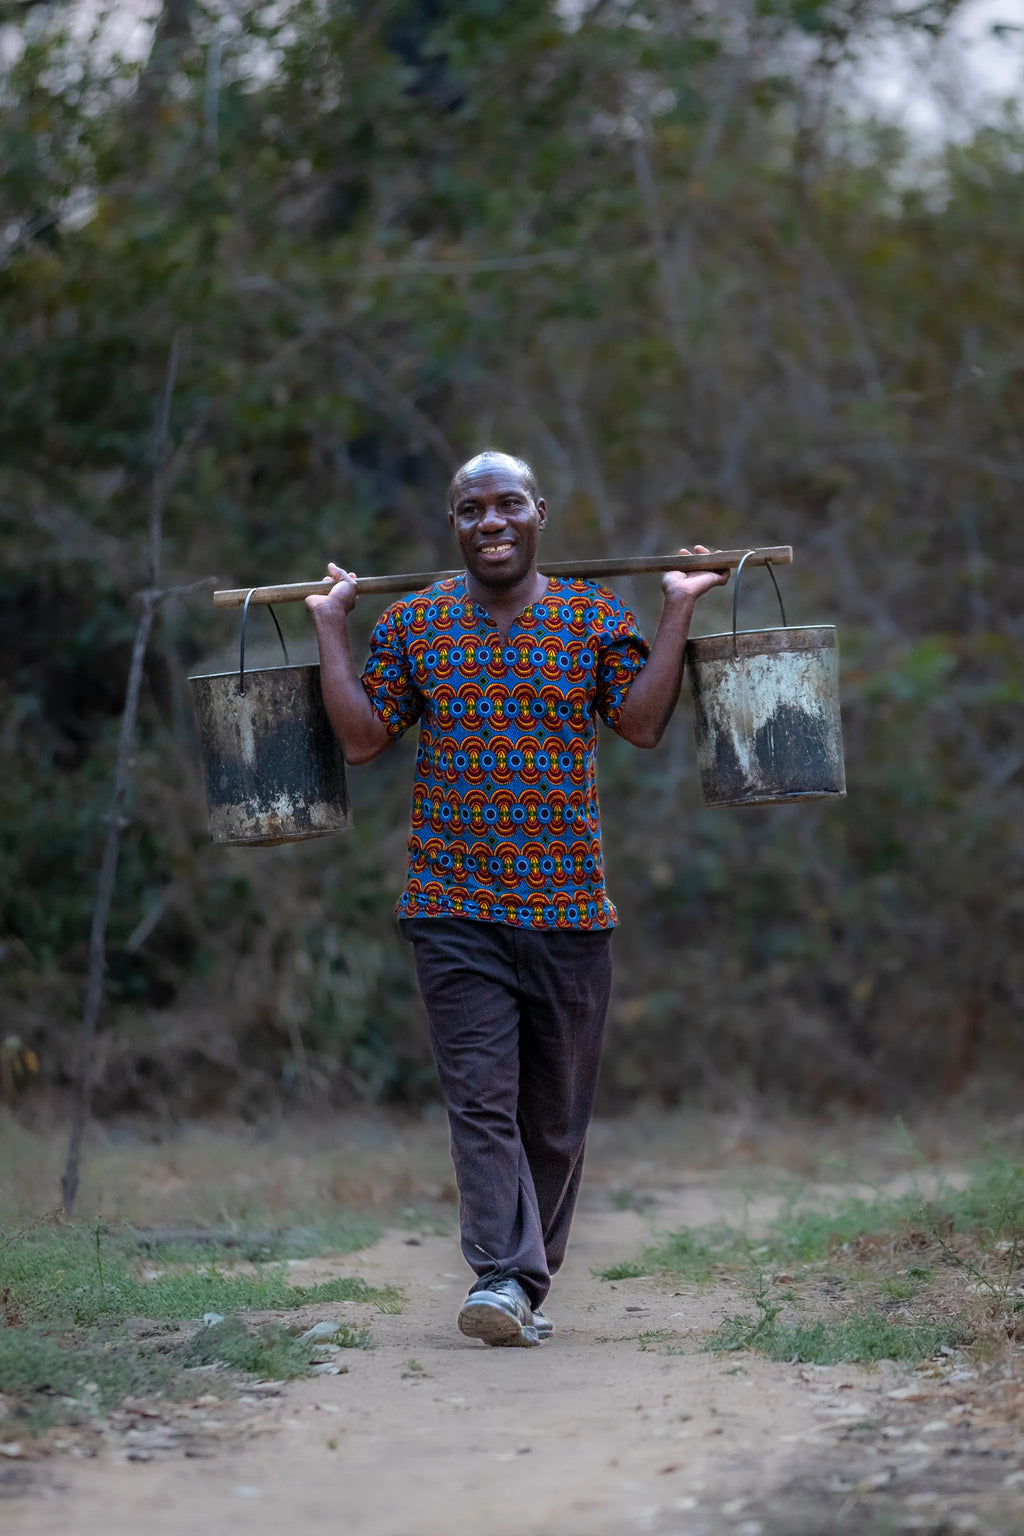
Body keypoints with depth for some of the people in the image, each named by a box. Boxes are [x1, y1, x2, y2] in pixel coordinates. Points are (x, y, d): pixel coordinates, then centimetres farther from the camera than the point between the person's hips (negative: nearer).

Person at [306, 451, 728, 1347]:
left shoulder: (593, 617, 7)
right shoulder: (413, 625, 8)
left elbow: (642, 723, -2)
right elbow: (363, 738, 6)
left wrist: (678, 613, -5)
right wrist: (330, 627, 4)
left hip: (569, 903, 1)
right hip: (454, 908, -1)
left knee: (557, 1113, 7)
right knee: (481, 1096, -13)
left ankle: (530, 1280, 19)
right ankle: (503, 1277, -18)